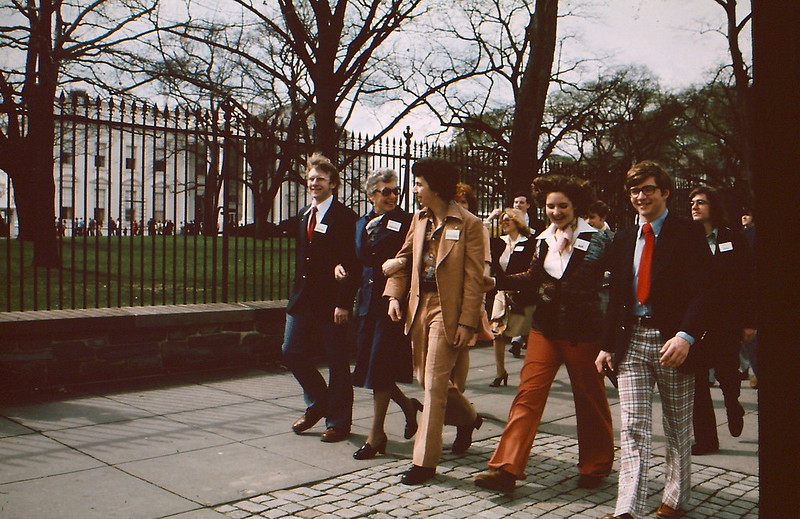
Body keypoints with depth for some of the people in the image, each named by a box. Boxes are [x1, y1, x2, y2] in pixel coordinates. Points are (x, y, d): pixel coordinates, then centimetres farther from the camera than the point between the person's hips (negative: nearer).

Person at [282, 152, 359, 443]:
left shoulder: (346, 218, -10)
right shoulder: (303, 215, 15)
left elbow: (352, 265, -14)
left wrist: (344, 303, -19)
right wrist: (297, 293, 13)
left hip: (331, 303, -7)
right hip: (303, 299, 7)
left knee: (337, 363, 4)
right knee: (292, 354, 9)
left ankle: (338, 421, 18)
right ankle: (317, 403, 30)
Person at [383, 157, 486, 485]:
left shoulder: (468, 224, -9)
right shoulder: (419, 219, 11)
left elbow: (475, 278, -10)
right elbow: (404, 258, 17)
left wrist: (467, 322, -15)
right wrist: (394, 295, 2)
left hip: (447, 310, -7)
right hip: (419, 307, 7)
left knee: (435, 384, -5)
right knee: (426, 378, 16)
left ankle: (424, 461, 4)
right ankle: (467, 418, 44)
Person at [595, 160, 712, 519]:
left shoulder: (688, 234, -2)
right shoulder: (623, 240, 13)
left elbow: (702, 291, -11)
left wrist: (686, 336, -24)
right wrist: (608, 345, 11)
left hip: (673, 340, -3)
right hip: (632, 340, 4)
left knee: (678, 427, 12)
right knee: (633, 427, -2)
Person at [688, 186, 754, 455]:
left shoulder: (733, 240, 2)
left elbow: (747, 281, 2)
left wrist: (749, 322, -3)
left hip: (727, 322, -1)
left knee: (727, 372, 4)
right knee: (697, 380, 0)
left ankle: (733, 407, 40)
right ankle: (706, 439, 10)